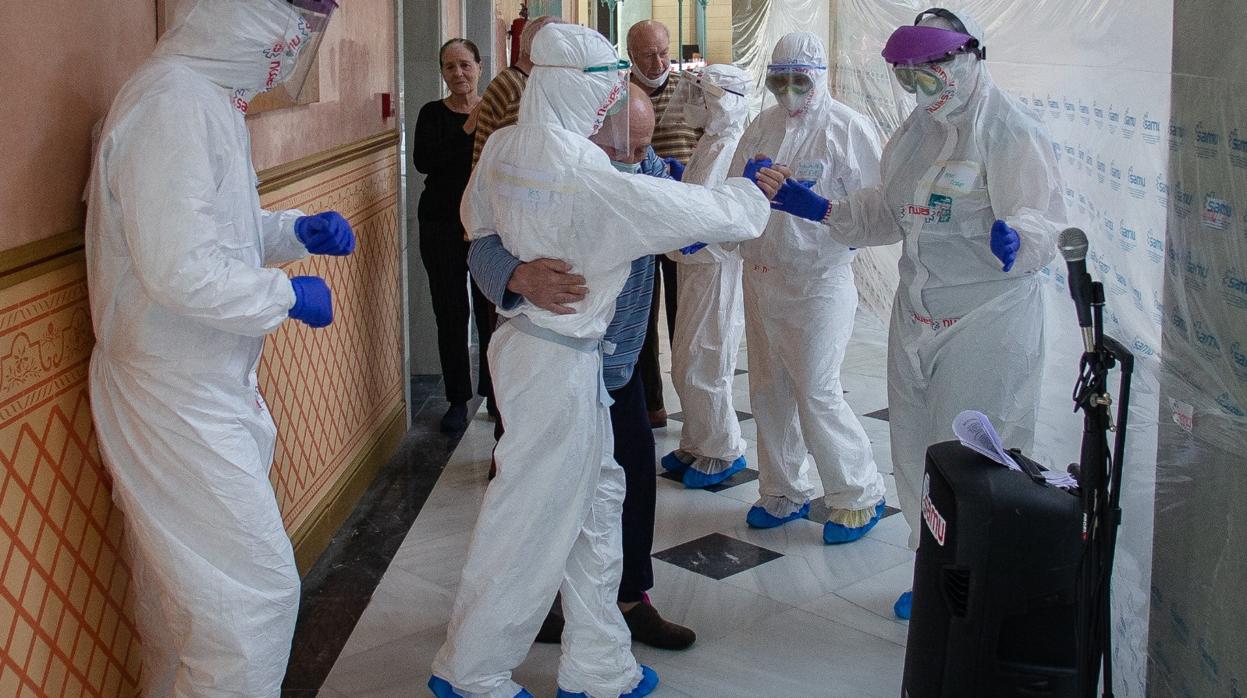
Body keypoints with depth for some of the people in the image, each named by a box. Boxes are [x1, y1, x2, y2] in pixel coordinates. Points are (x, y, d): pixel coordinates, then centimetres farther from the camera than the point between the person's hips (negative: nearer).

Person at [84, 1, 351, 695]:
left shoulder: (208, 98, 11)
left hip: (209, 387, 10)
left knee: (188, 583, 20)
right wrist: (288, 295, -15)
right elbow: (181, 269, -27)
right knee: (253, 593, -4)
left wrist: (295, 231, 5)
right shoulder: (171, 104, -22)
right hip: (179, 400, -10)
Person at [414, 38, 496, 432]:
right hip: (442, 225, 0)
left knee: (492, 311, 2)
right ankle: (458, 400, 14)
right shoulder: (433, 114, 2)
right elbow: (423, 160, -16)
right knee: (451, 314, 3)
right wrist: (468, 131, -21)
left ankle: (494, 393, 18)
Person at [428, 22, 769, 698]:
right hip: (558, 357, -9)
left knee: (594, 502, 16)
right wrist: (749, 194, 0)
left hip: (526, 334, 9)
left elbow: (477, 220, 18)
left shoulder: (502, 147, 1)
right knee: (535, 516, 5)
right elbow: (679, 210, -17)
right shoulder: (583, 170, -24)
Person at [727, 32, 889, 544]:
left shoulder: (847, 127, -9)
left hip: (818, 280, -6)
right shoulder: (762, 127, 9)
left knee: (817, 394, -5)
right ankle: (783, 492, 30)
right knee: (768, 390, 13)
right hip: (762, 276, 7)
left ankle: (859, 496, 14)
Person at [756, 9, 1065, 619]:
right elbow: (885, 214, 20)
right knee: (915, 449, 14)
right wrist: (818, 208, 9)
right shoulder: (915, 132, 12)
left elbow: (1041, 220, -20)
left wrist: (1014, 237, -42)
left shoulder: (1011, 133, -12)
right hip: (916, 318, 8)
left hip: (985, 322, -8)